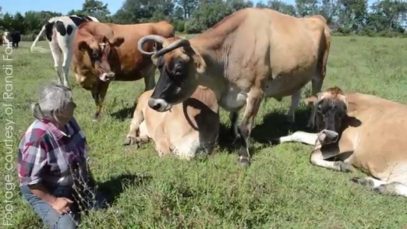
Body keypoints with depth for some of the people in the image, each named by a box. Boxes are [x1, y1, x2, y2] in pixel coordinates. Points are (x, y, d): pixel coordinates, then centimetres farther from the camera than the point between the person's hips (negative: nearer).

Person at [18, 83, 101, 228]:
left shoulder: (68, 122, -12)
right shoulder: (38, 138, -33)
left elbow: (80, 152, 5)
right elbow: (30, 180, -26)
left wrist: (89, 180, 8)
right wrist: (53, 201, -21)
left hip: (72, 183, 7)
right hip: (44, 190, -6)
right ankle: (51, 210, 10)